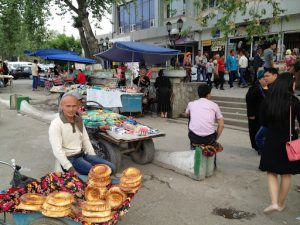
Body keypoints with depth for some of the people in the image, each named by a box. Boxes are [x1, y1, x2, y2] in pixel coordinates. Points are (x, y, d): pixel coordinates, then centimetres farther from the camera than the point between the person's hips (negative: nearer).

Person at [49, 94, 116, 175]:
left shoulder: (79, 120, 9)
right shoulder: (56, 124, -13)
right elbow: (57, 150, -19)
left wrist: (94, 158, 6)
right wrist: (70, 169, -24)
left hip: (83, 154, 7)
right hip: (70, 159, -7)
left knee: (111, 167, -7)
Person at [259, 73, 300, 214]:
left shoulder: (267, 100, -5)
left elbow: (264, 122, 3)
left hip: (271, 141, 1)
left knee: (271, 173, 13)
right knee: (286, 175, 15)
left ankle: (274, 202, -1)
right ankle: (281, 203, 27)